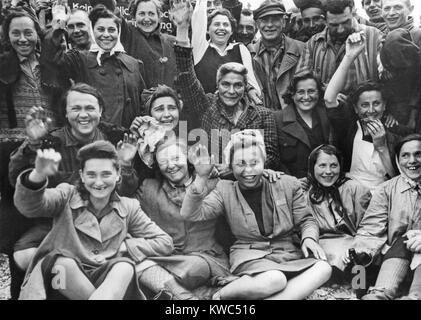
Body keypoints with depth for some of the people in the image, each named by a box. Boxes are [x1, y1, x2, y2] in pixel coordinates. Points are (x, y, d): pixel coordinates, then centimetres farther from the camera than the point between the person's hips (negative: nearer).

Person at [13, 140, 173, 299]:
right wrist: (38, 175, -39)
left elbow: (165, 243, 6)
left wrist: (123, 247, -8)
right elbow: (29, 206, -16)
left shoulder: (128, 207, 9)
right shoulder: (68, 196, 4)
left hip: (110, 282, 0)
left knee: (126, 266, -30)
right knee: (64, 262, -32)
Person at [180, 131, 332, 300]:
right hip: (248, 254, -3)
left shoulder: (288, 185, 6)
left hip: (287, 253, 3)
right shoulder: (225, 190, 3)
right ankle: (221, 295, -14)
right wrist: (201, 178, -20)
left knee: (323, 268, -26)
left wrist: (309, 238, -9)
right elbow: (191, 214, -7)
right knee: (274, 279, -36)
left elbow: (306, 220, 14)